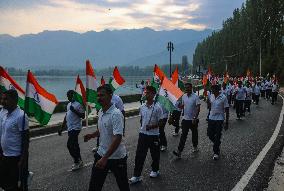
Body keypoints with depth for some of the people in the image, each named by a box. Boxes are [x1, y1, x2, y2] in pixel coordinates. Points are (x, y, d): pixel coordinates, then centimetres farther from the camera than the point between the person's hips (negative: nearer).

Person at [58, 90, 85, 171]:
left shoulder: (78, 104, -12)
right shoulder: (69, 104, 15)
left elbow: (83, 116, -15)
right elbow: (66, 116, 20)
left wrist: (74, 111, -24)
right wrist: (62, 128, 19)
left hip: (75, 128, -9)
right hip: (70, 128, 9)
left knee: (70, 145, -12)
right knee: (74, 145, 12)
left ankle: (77, 162, 2)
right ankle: (79, 162, 23)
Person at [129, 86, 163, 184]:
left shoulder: (157, 107, -13)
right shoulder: (142, 107, 2)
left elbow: (161, 123, -11)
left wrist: (152, 126, -25)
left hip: (153, 135, -4)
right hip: (143, 134, 4)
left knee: (155, 154, 13)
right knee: (139, 155, 2)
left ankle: (155, 170, 37)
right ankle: (137, 176, 8)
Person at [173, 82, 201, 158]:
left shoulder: (195, 97, -13)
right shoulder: (183, 96, 4)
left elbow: (198, 108, -15)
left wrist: (195, 118, -23)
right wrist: (178, 106, -7)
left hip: (193, 119, -3)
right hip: (185, 119, 4)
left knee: (194, 134, 15)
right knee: (183, 135, -1)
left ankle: (195, 147, 37)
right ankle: (179, 151, -7)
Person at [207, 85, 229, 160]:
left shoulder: (223, 97, -13)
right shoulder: (211, 96, 4)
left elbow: (227, 110, -11)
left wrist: (227, 122, -12)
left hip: (219, 119, -6)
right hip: (211, 118, 6)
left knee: (217, 136, 0)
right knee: (209, 134, 9)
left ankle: (216, 152, 12)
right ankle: (217, 144, 38)